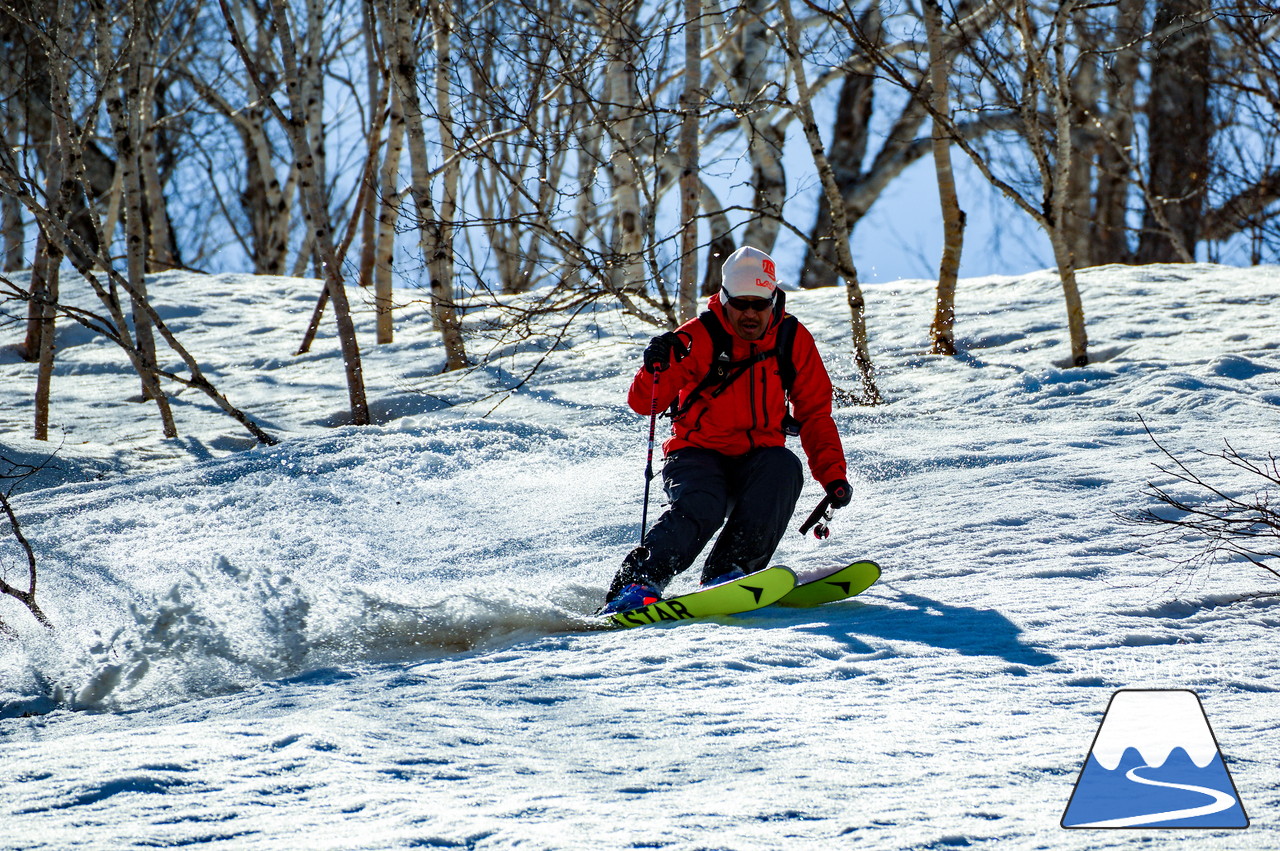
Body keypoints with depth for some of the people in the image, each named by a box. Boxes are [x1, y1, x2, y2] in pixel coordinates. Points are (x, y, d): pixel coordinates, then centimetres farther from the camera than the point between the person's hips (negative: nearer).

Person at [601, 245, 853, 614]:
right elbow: (643, 404, -9)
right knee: (701, 506, -34)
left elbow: (815, 414, 8)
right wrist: (656, 369, -31)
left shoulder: (793, 340, 1)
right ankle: (635, 583, -37)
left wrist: (833, 476, -3)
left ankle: (729, 570, -36)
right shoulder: (698, 338, -8)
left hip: (756, 457, 3)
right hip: (697, 454, -3)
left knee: (782, 467, -31)